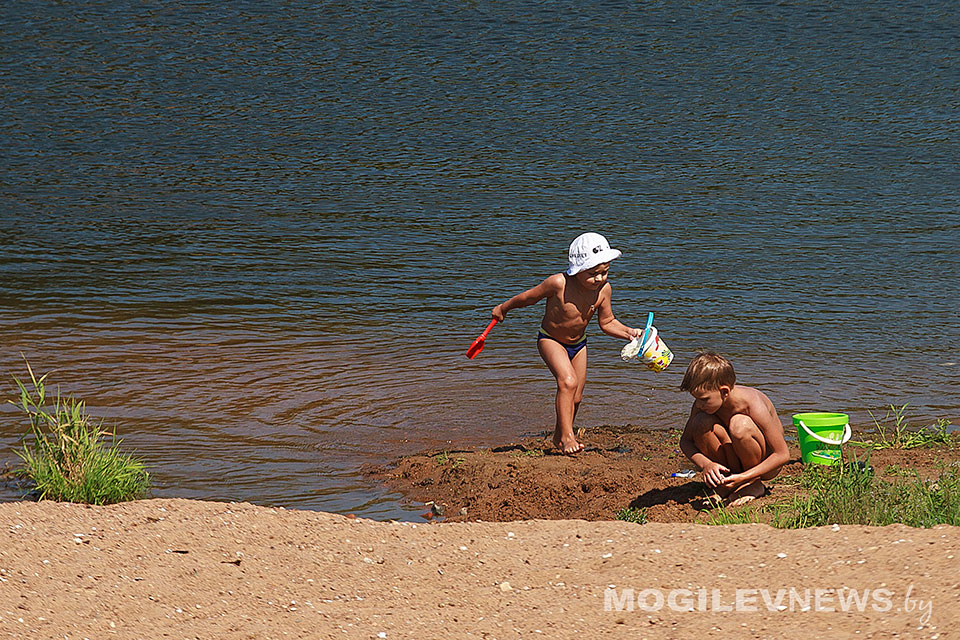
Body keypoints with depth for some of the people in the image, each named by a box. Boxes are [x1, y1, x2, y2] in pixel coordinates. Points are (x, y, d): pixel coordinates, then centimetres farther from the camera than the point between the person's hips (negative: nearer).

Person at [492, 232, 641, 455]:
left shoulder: (603, 289, -18)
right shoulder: (559, 284, -33)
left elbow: (607, 322, -2)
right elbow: (529, 297, -15)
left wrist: (629, 333, -18)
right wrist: (504, 308, 0)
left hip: (578, 343, 5)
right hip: (551, 340, -5)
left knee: (575, 398, 12)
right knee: (568, 382, -27)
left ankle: (559, 437, 33)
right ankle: (567, 436, -22)